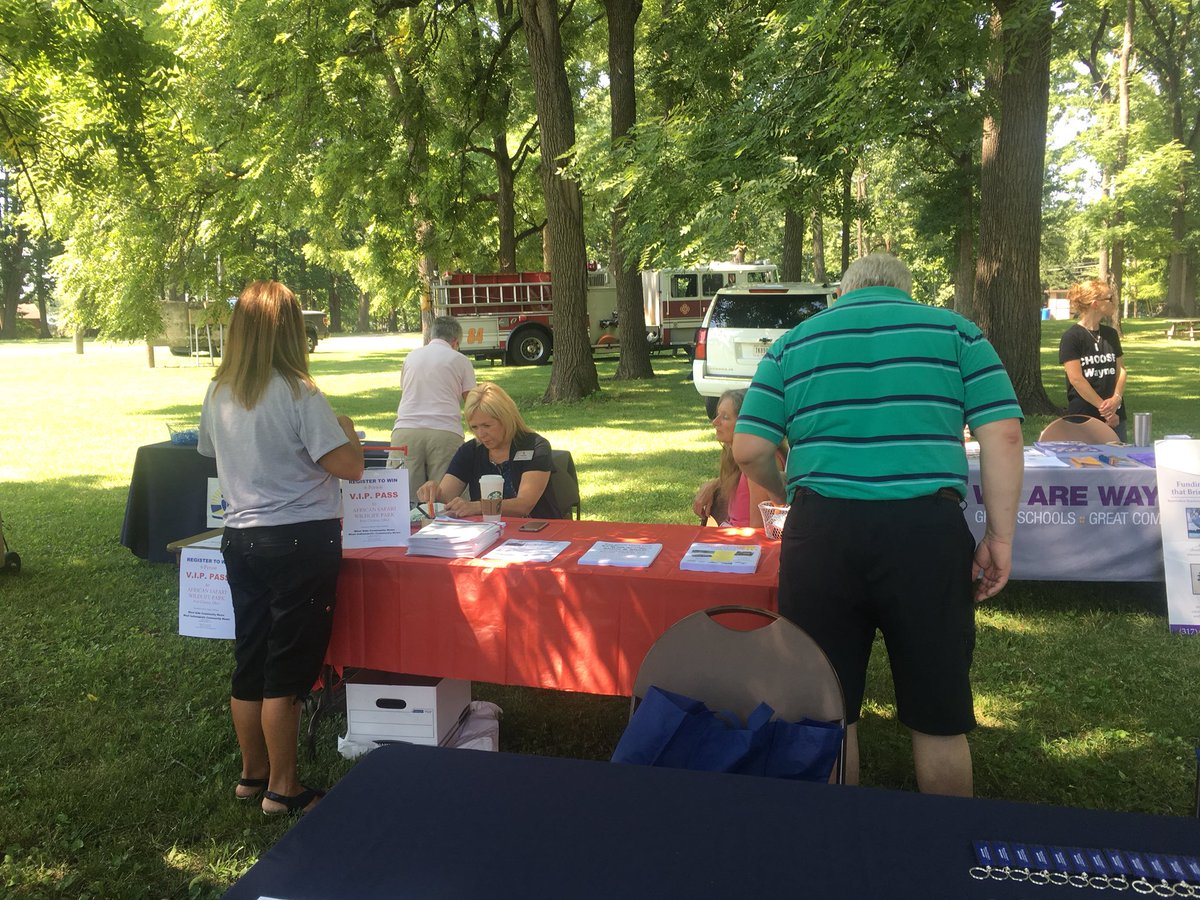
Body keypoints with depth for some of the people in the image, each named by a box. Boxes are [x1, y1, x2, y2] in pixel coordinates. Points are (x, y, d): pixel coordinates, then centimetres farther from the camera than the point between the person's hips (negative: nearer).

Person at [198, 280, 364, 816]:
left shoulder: (218, 394, 5)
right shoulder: (298, 394, -16)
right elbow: (350, 467, -18)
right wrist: (345, 430, 2)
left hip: (241, 538, 7)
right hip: (301, 541, -7)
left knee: (249, 663, 17)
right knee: (288, 670, 3)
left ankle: (253, 773, 32)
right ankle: (282, 789, 15)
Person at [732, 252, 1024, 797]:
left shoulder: (793, 343, 13)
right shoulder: (954, 330, 11)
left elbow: (749, 451, 6)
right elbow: (1002, 434, 0)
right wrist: (1000, 535, 4)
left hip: (821, 529, 1)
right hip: (927, 528, 0)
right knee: (939, 716, 14)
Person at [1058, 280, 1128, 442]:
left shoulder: (1111, 334, 12)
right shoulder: (1071, 337, -8)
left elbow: (1121, 369, 10)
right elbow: (1076, 379, -14)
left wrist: (1117, 398, -8)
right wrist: (1103, 407, -14)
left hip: (1115, 415, 6)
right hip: (1083, 416, -6)